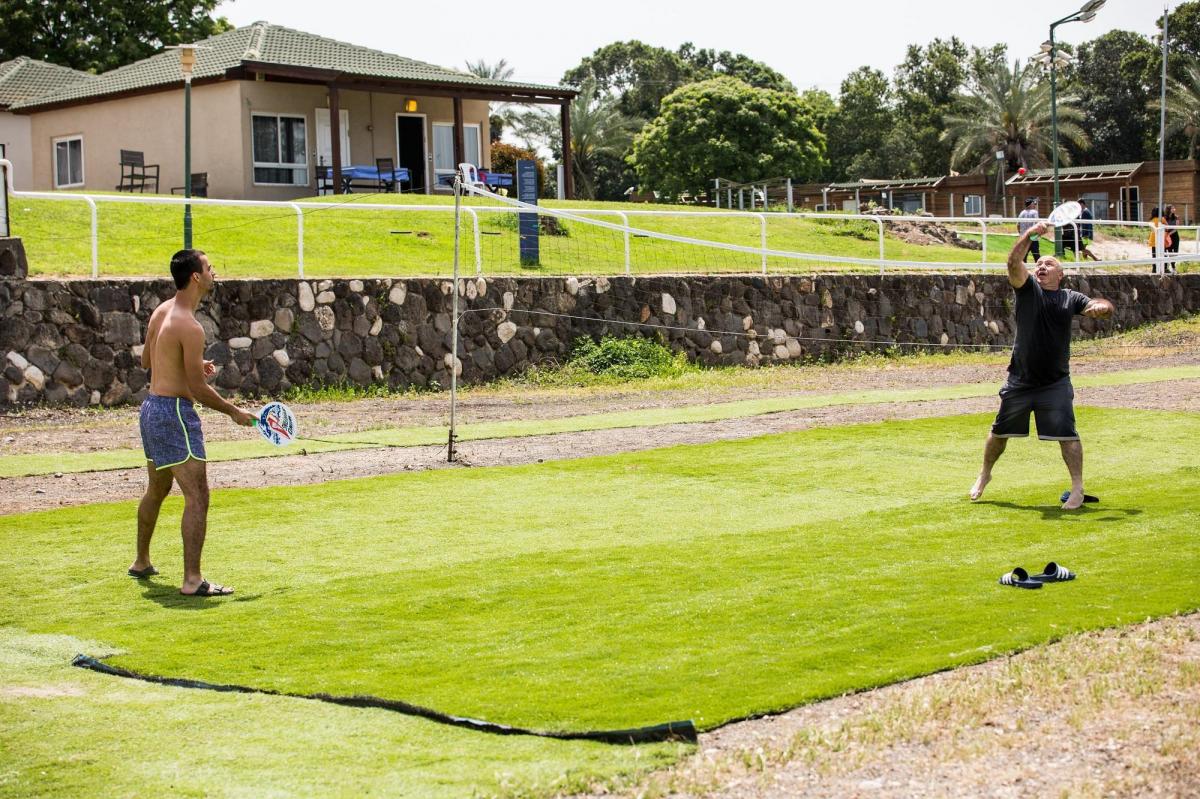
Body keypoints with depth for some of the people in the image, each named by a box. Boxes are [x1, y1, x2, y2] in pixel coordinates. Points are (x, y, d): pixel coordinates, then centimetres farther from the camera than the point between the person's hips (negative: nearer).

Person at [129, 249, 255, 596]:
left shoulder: (161, 312, 9)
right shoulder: (190, 327, -20)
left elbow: (146, 360, 21)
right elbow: (198, 390, -18)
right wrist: (234, 412, -6)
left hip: (151, 407, 10)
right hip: (175, 413, -10)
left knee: (157, 489, 25)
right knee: (197, 497, -10)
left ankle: (141, 562, 39)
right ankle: (193, 580, -14)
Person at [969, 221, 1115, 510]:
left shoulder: (1070, 298, 5)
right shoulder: (1027, 288, 0)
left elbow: (1106, 308, -2)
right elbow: (1014, 261, -16)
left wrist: (1102, 307, -27)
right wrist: (1030, 234, -29)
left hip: (1055, 383, 0)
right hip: (1019, 381, 0)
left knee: (1066, 435, -9)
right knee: (1000, 432, 13)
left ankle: (1077, 489, -3)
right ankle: (985, 474, 35)